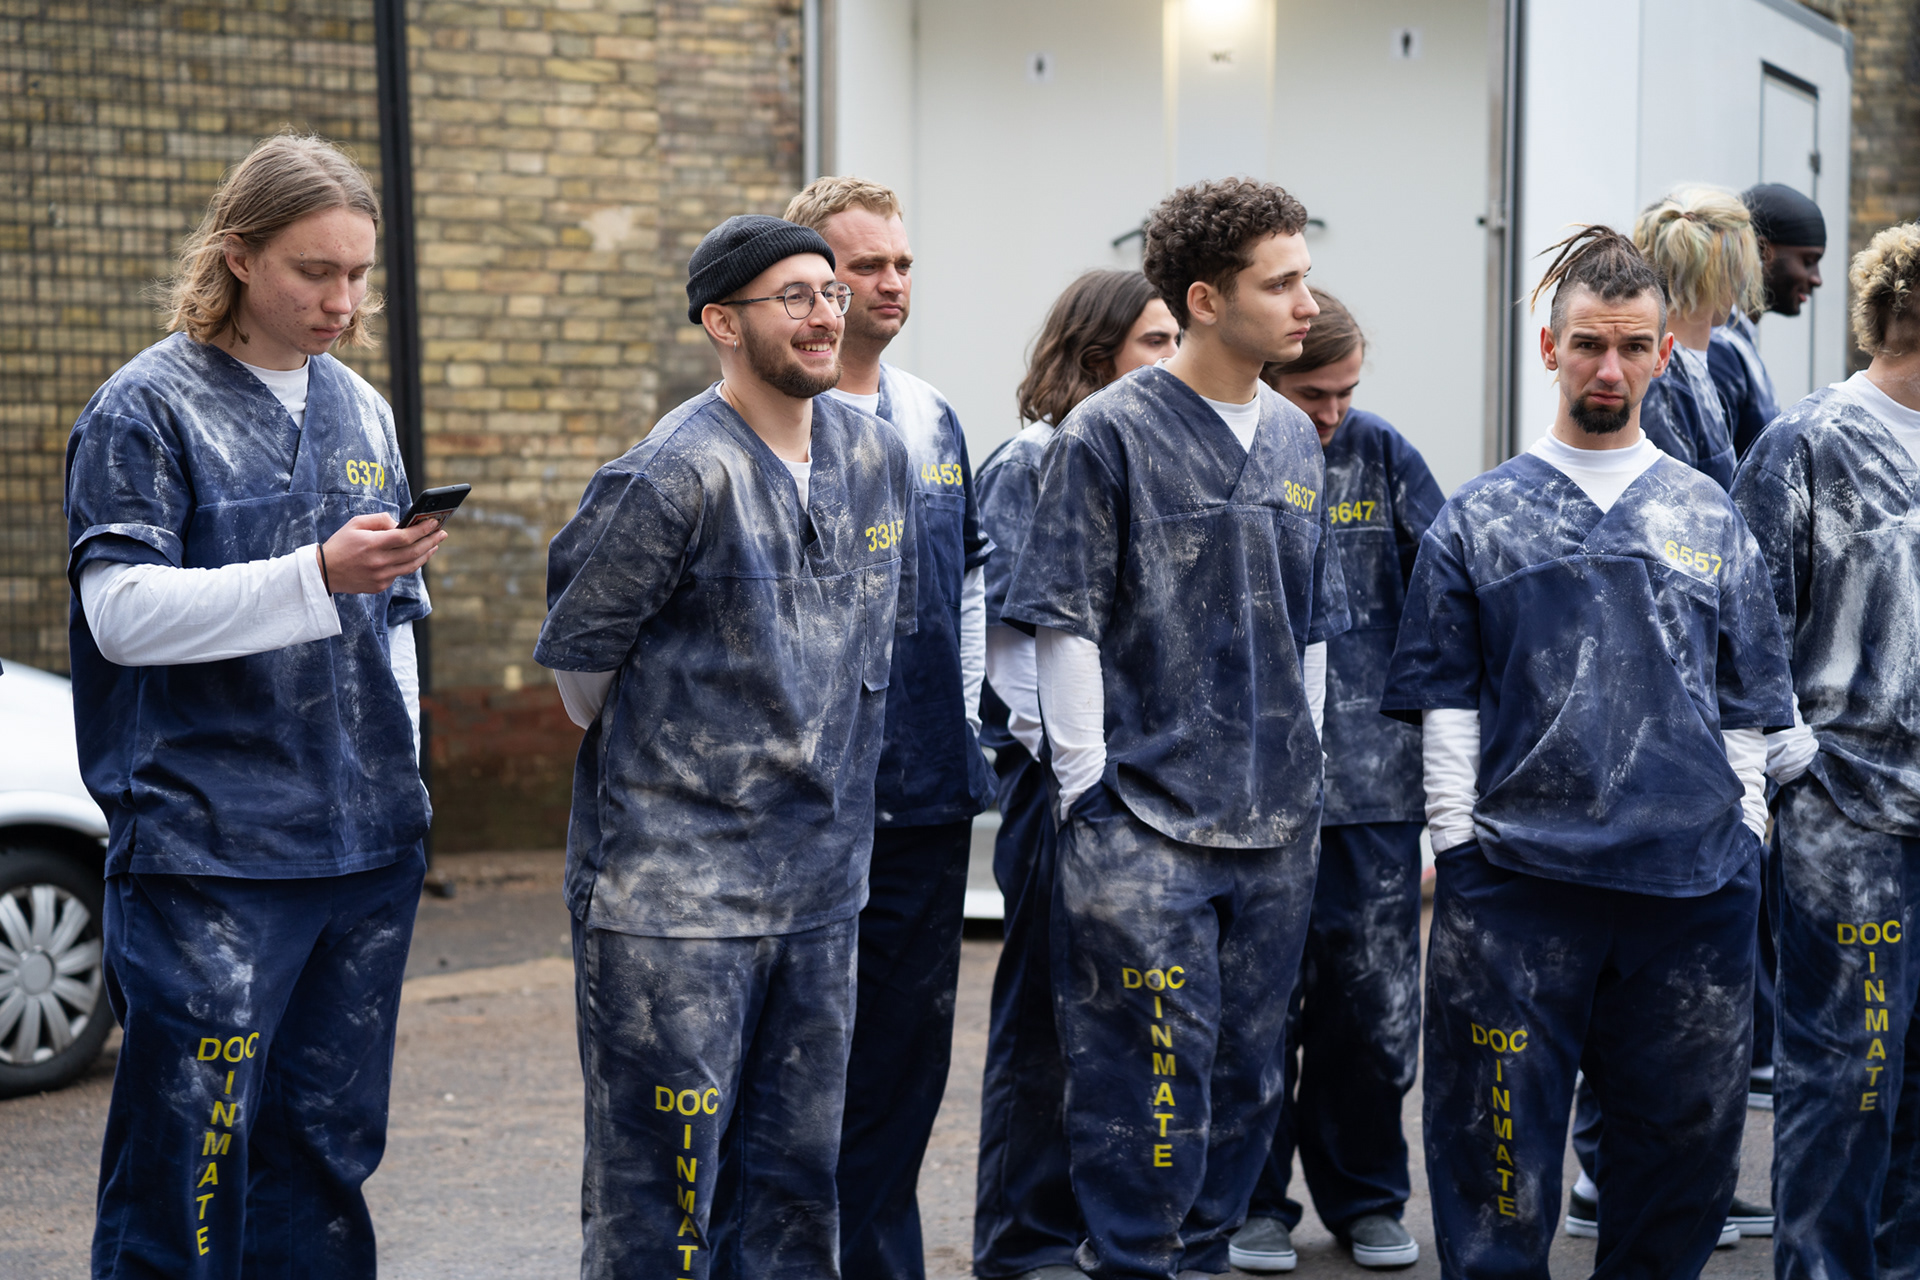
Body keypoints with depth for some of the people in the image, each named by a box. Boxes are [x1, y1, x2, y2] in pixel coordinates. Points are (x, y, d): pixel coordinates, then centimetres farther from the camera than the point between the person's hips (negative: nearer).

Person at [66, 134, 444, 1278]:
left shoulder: (361, 409, 15)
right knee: (190, 1160, -5)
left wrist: (399, 754, 14)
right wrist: (315, 577, -24)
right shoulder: (147, 406, -3)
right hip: (209, 848, -6)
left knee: (329, 1148, 11)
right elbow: (122, 611, -14)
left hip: (368, 842, 6)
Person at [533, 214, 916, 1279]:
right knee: (659, 1192, 0)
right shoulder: (679, 475, -15)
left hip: (819, 881, 6)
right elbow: (575, 651, -5)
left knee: (798, 1174, 14)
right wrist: (641, 761, 8)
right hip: (674, 888, -6)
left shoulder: (873, 455, 7)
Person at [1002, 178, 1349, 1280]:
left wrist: (1303, 770, 15)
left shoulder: (1295, 439, 11)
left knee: (1249, 1077, 13)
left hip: (1277, 825, 6)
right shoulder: (1110, 433, -8)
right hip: (1145, 827, -6)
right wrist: (1090, 785, -11)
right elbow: (1066, 625, -8)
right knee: (1152, 1083, -5)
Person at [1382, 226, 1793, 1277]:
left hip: (1693, 878, 2)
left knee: (1684, 1133, 9)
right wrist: (1456, 846, -3)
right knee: (1501, 1153, 2)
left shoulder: (1711, 519, 12)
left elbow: (1747, 709, 14)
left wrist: (1744, 837, 6)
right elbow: (1446, 705, 4)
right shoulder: (1480, 518, 6)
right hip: (1517, 883, -2)